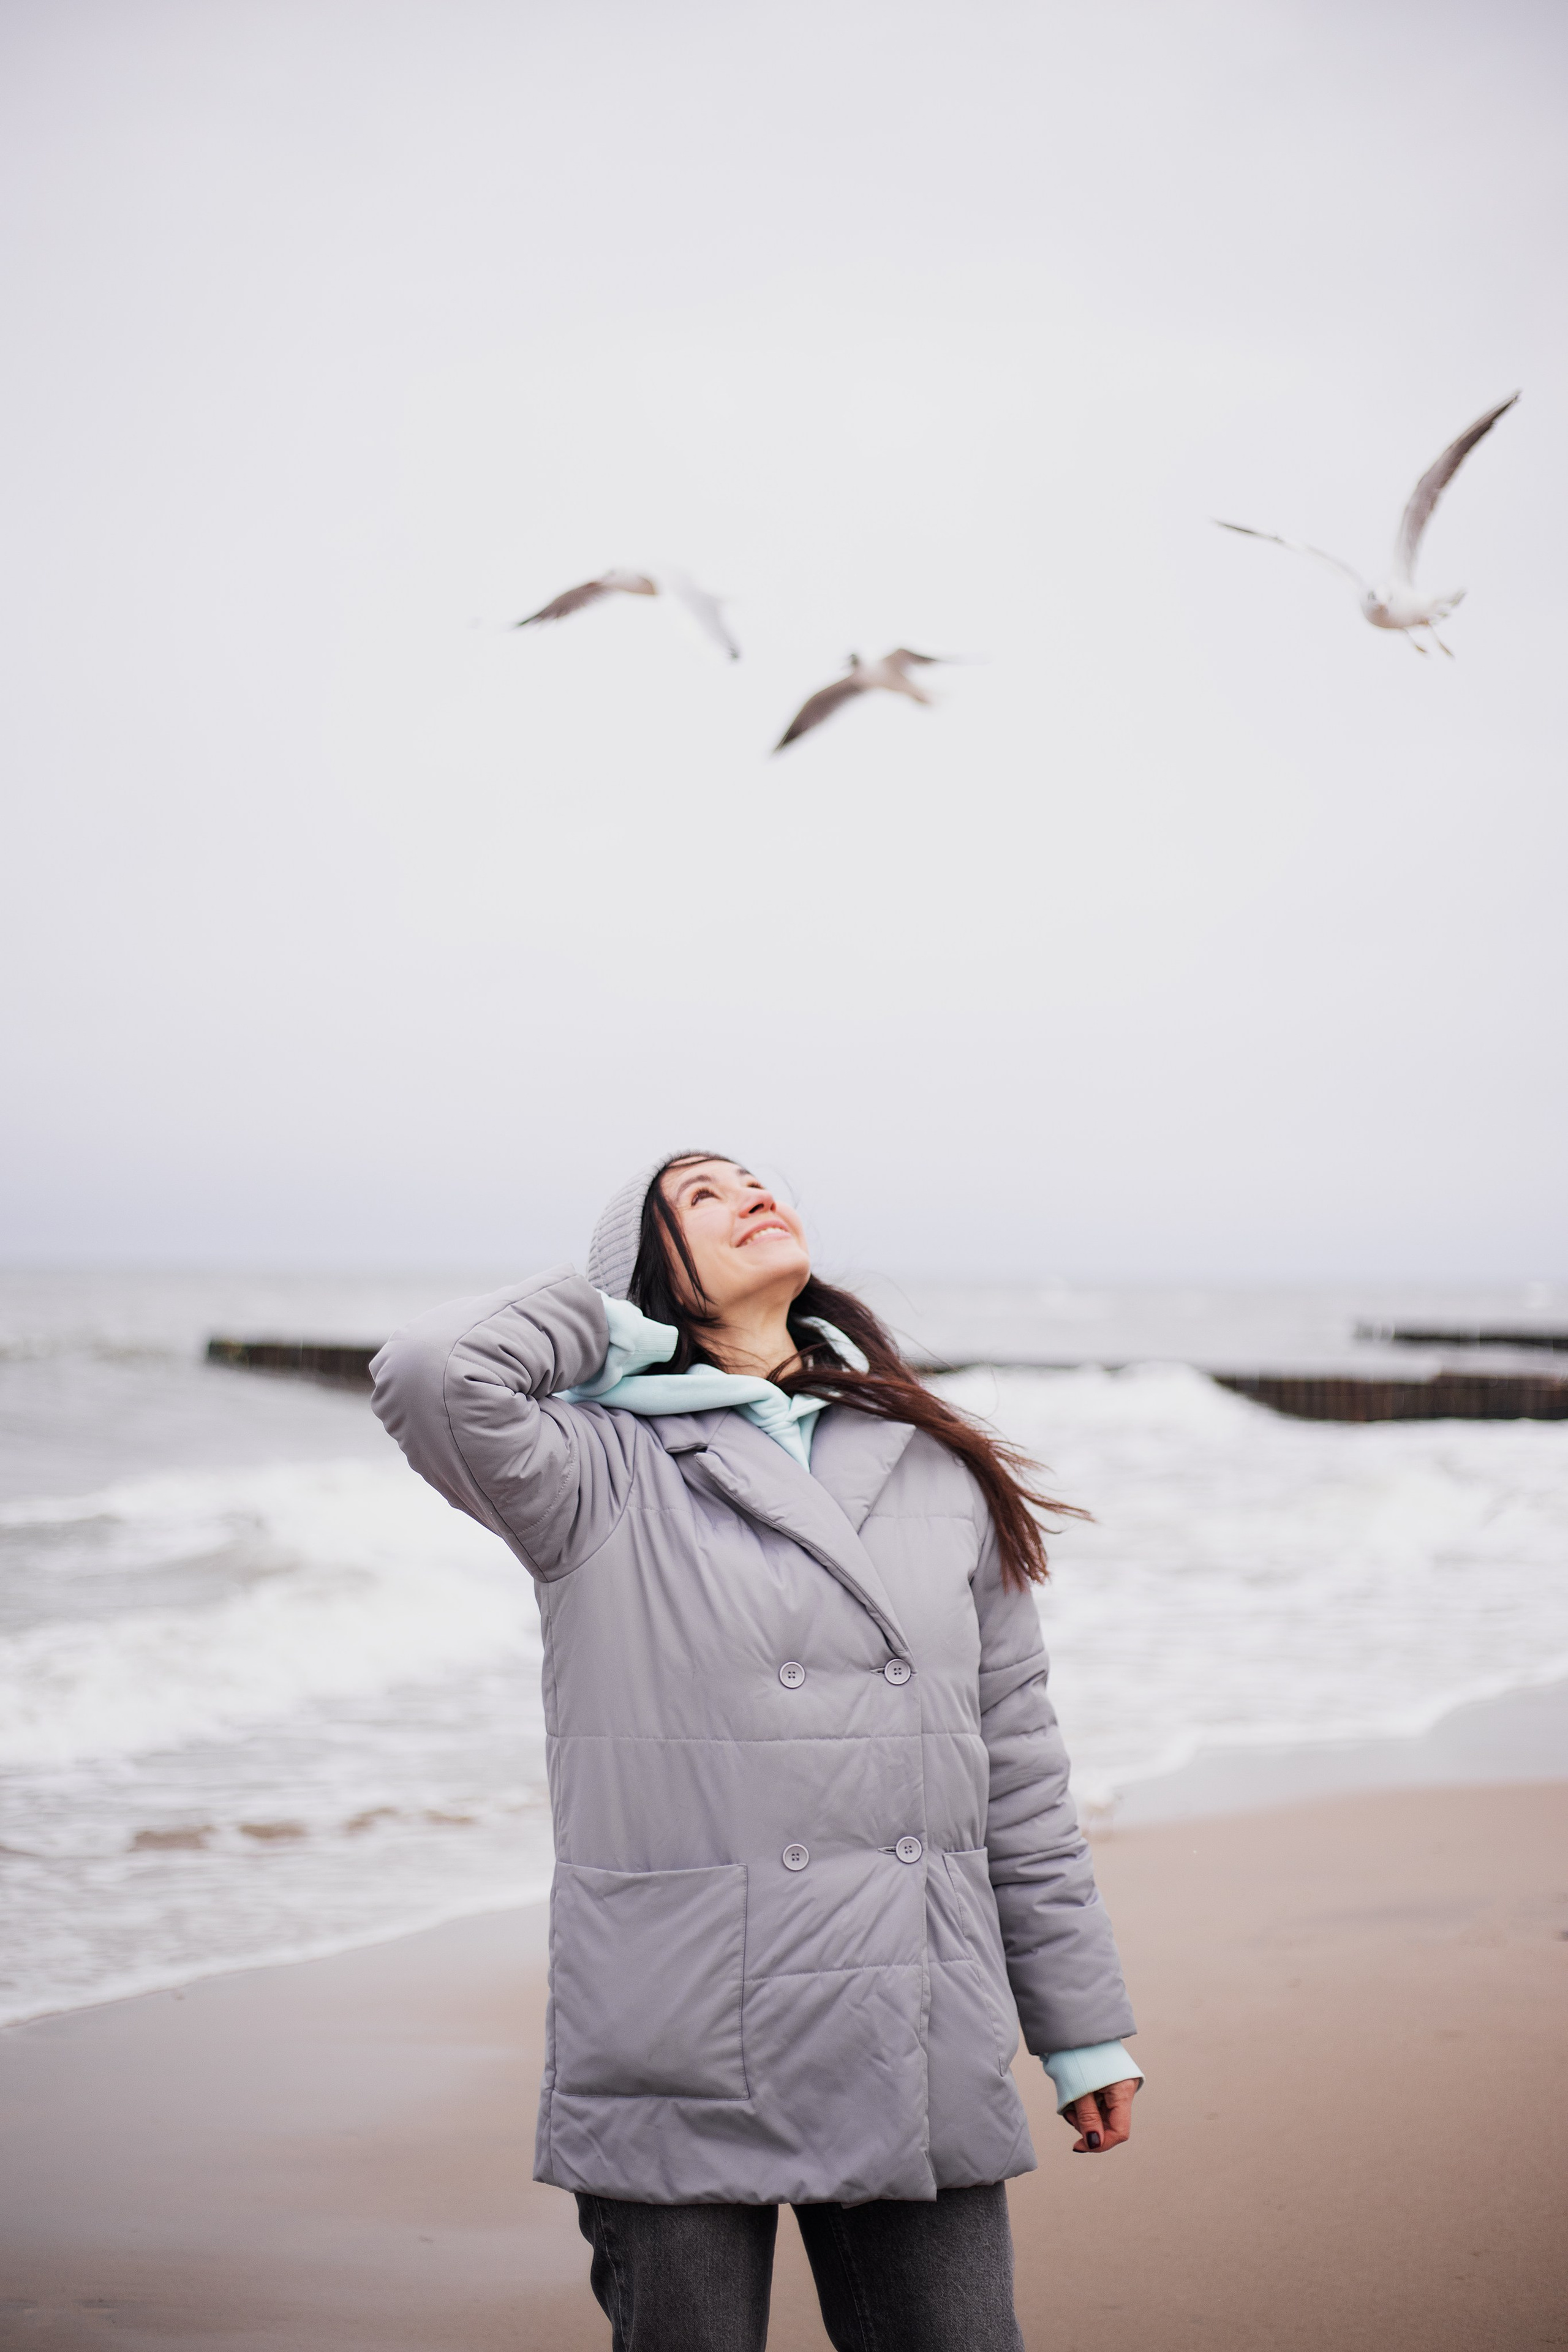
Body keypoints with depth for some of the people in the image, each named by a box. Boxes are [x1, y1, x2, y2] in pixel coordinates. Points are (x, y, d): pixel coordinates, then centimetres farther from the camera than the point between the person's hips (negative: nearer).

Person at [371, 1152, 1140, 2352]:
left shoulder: (939, 1476, 11)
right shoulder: (602, 1475, 0)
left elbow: (1017, 1768, 13)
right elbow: (434, 1375, -20)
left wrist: (1083, 2028, 13)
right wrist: (605, 1322, -1)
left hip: (920, 2070, 3)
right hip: (681, 2063, -3)